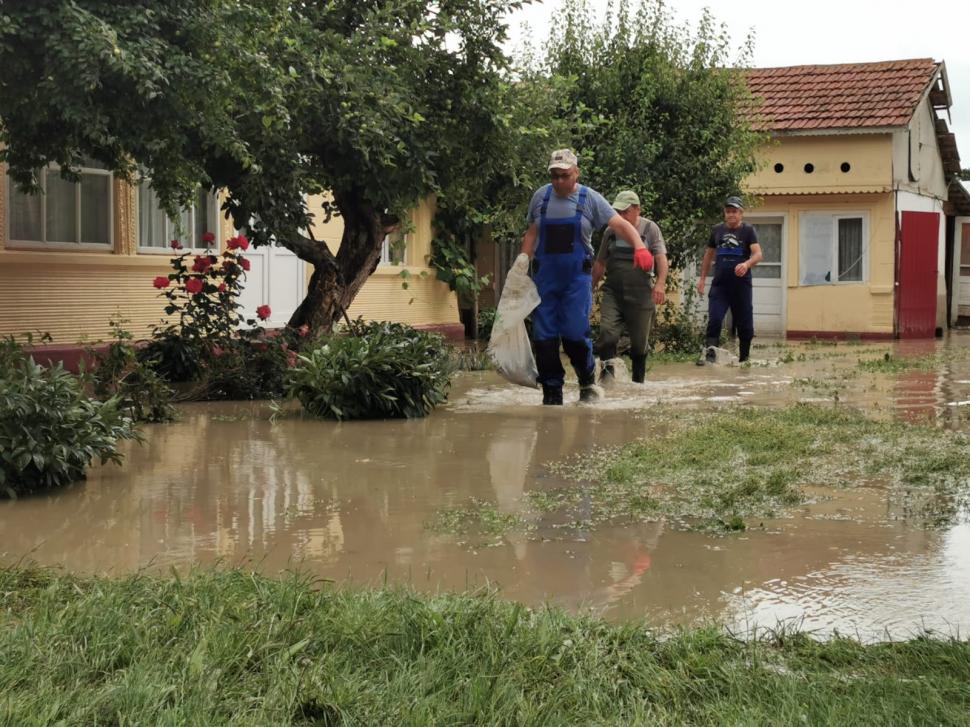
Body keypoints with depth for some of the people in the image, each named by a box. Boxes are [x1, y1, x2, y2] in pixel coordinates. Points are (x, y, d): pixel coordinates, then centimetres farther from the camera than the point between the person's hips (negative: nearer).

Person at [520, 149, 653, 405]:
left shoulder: (589, 198, 1)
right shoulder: (540, 197, 8)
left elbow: (621, 224, -6)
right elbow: (531, 234, 14)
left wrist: (640, 247, -23)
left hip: (577, 277, -2)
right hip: (545, 276, 3)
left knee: (575, 333, -11)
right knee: (544, 336, -1)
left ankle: (588, 382, 13)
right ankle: (551, 392, 10)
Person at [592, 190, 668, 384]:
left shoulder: (650, 228, 3)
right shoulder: (611, 232, 12)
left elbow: (661, 258, -6)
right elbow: (600, 264, 20)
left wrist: (660, 283, -22)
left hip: (641, 295, -2)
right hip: (612, 293, 2)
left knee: (640, 342, 6)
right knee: (607, 332, -20)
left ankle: (638, 381, 19)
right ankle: (607, 370, -14)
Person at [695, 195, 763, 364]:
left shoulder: (748, 230, -1)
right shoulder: (717, 230, 9)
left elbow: (758, 254, -14)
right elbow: (709, 255, 20)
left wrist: (747, 264, -35)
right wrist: (702, 278, 16)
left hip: (741, 285, -2)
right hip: (719, 284, 2)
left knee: (744, 324, 6)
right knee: (714, 320, -14)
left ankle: (744, 359, 20)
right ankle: (710, 353, -16)